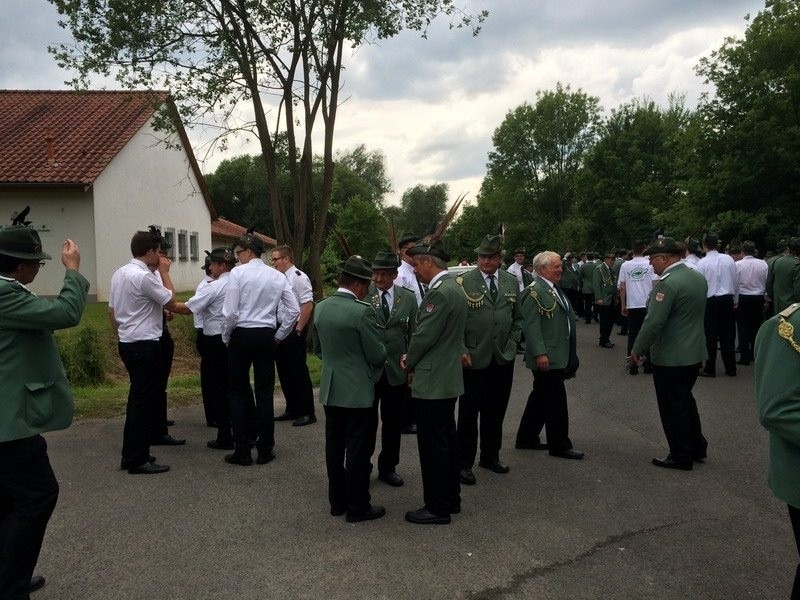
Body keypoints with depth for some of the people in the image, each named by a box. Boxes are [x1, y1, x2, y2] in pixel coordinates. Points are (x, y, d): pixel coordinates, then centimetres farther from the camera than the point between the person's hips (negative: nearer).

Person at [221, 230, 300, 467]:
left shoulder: (238, 272, -9)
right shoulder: (278, 276, 4)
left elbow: (230, 312, -14)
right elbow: (294, 310, 1)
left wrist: (226, 337, 2)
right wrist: (279, 336, 10)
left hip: (242, 335, -3)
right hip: (266, 336, 3)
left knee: (238, 392, 8)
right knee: (265, 393, 9)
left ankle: (242, 451, 10)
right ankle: (265, 450, 15)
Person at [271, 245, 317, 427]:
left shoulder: (299, 278, -13)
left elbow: (308, 305, -19)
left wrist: (297, 330, -18)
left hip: (294, 331, -8)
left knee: (299, 371, -1)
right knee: (284, 371, 15)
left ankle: (307, 413, 10)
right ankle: (292, 410, 28)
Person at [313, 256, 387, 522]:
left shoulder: (321, 308, 3)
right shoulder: (361, 311, -19)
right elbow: (377, 354, -14)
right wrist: (377, 360, 8)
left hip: (330, 389, 7)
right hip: (357, 390, -7)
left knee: (335, 445, 14)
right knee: (357, 449, 2)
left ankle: (337, 501, 25)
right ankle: (358, 507, 12)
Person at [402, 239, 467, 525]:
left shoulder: (439, 293, -21)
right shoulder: (452, 288, 11)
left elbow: (423, 337, -19)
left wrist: (409, 361, -1)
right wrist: (414, 359, 9)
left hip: (432, 382, -10)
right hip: (448, 378, 10)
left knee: (433, 445, 0)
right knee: (447, 440, 18)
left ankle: (437, 508, 10)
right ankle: (451, 498, 30)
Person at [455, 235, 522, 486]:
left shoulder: (511, 282, 6)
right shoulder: (463, 282, -8)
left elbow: (517, 318, 14)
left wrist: (511, 345, 4)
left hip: (503, 359, 4)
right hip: (473, 360, -4)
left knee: (495, 412, 14)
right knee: (468, 413, 4)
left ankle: (490, 456, 31)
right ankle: (464, 463, 16)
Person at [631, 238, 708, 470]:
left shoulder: (668, 283, -22)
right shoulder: (698, 277, 6)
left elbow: (654, 322, -23)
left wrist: (637, 349, -12)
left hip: (670, 356, -9)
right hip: (695, 352, 9)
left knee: (673, 407, 5)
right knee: (685, 399, 24)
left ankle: (681, 456, 16)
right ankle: (697, 446, 34)